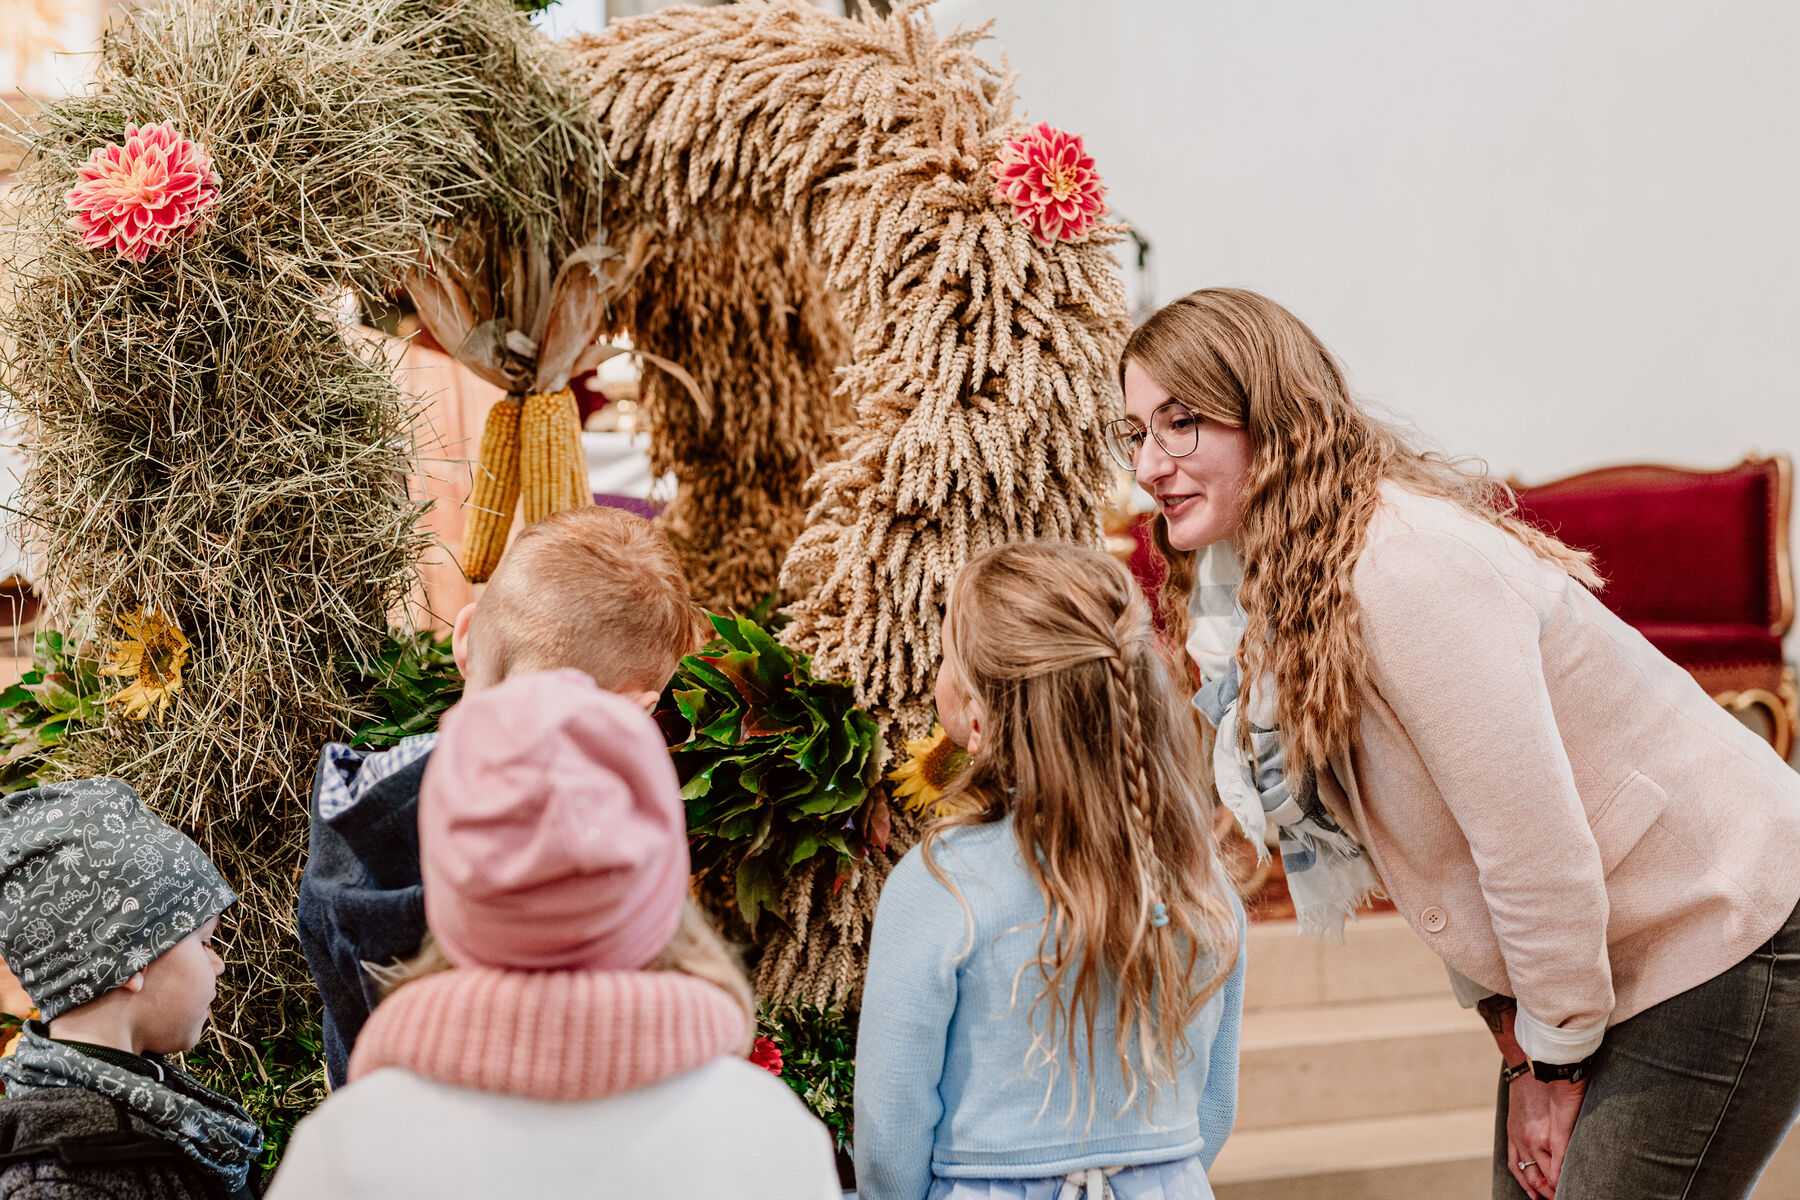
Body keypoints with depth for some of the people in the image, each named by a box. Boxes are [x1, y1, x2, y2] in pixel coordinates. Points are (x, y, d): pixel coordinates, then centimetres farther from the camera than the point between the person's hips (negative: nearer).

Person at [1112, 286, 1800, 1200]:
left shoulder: (1405, 565, -27)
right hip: (1577, 971, 9)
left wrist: (1556, 1063, -13)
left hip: (1721, 937, -8)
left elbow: (1535, 847, -26)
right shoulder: (1267, 590, 2)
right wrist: (1509, 1031, 5)